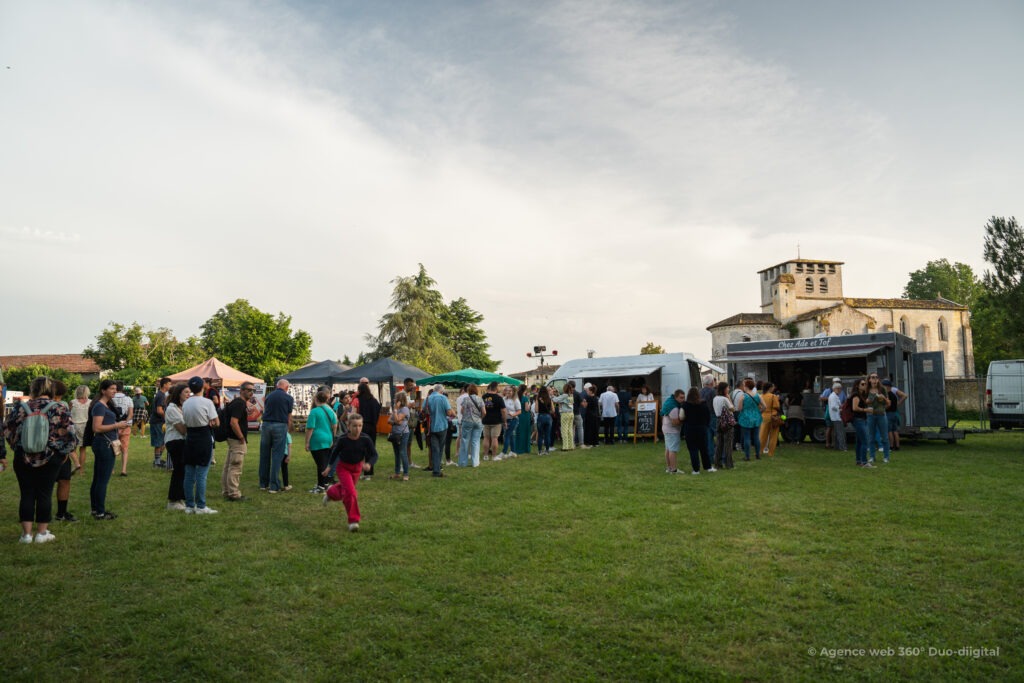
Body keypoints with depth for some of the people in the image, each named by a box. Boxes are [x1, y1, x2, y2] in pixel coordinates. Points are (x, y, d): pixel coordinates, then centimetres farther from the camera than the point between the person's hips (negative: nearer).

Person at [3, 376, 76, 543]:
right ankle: (42, 533, 13)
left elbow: (7, 430, 6)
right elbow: (69, 434, -10)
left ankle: (26, 533, 11)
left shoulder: (21, 408, -2)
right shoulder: (60, 408, -8)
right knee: (44, 494, 6)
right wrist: (65, 452, 4)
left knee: (27, 494, 9)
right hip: (50, 459, -1)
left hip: (23, 458, 1)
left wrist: (16, 447, 18)